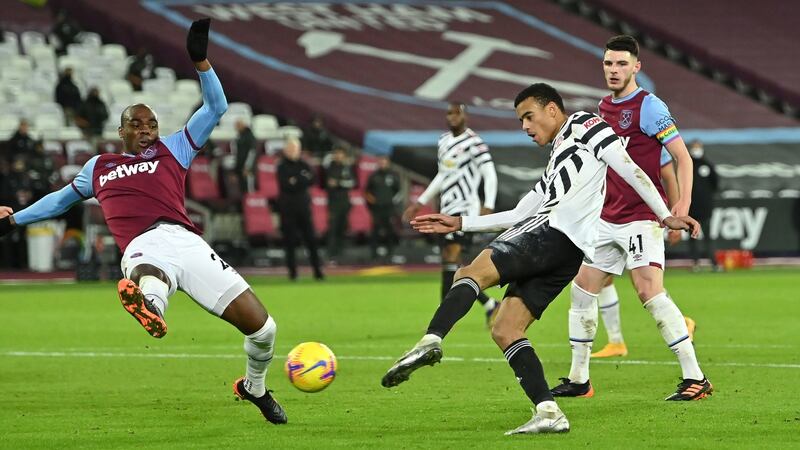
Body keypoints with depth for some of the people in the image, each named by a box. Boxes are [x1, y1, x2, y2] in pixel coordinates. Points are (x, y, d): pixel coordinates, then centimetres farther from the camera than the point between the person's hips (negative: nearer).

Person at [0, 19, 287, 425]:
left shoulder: (172, 150, 26)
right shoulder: (99, 168, 31)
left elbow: (216, 107, 22)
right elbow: (64, 198, 50)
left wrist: (200, 60, 9)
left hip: (184, 240, 1)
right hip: (143, 250, -1)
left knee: (261, 327, -5)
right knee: (150, 282, -45)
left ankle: (254, 388, 24)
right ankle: (149, 306, -83)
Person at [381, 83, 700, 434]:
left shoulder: (582, 125, 12)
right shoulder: (557, 164, 37)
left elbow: (629, 170, 2)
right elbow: (519, 215, 36)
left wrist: (665, 216, -5)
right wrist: (460, 223, 33)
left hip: (554, 233, -9)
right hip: (564, 256, 9)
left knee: (472, 273, -20)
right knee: (504, 331, 2)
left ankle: (431, 342, -42)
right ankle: (548, 413, -11)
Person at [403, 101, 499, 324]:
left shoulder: (473, 143, -9)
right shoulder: (444, 141, 16)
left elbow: (490, 175, -13)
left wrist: (488, 207, -25)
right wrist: (420, 203, 27)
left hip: (464, 209, -9)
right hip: (446, 210, 9)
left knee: (451, 260, -16)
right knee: (451, 266, 6)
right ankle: (490, 305, 17)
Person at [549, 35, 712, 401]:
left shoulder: (648, 107, -10)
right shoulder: (604, 107, 13)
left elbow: (682, 156, -14)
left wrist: (683, 202, -26)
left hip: (641, 219, -8)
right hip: (607, 219, 8)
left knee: (651, 293, -18)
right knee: (582, 290, 8)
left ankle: (695, 378, -16)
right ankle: (578, 380, 19)